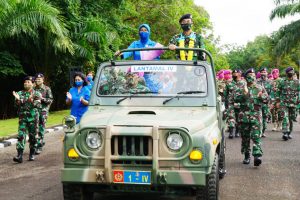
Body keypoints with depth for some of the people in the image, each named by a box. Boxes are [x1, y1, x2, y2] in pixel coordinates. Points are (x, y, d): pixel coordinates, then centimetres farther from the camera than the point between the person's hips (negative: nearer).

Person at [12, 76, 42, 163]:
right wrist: (17, 99, -19)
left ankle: (32, 154, 17)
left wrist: (31, 100, -31)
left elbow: (38, 105, -12)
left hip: (33, 118, -1)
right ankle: (19, 156, -14)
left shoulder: (36, 94, 2)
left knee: (33, 136, 5)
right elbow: (17, 105, 2)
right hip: (22, 118, 1)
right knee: (21, 136, -10)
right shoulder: (20, 93, 8)